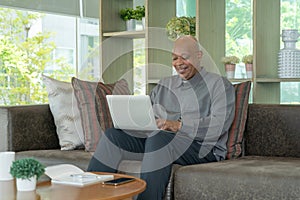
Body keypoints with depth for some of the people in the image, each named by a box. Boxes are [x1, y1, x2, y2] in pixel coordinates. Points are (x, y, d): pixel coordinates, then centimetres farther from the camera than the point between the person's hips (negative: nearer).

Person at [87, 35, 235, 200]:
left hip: (202, 147, -6)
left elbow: (218, 126, -11)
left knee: (159, 137, -36)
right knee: (113, 134, -14)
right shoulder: (165, 84, 25)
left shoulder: (219, 84, 5)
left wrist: (179, 126, -22)